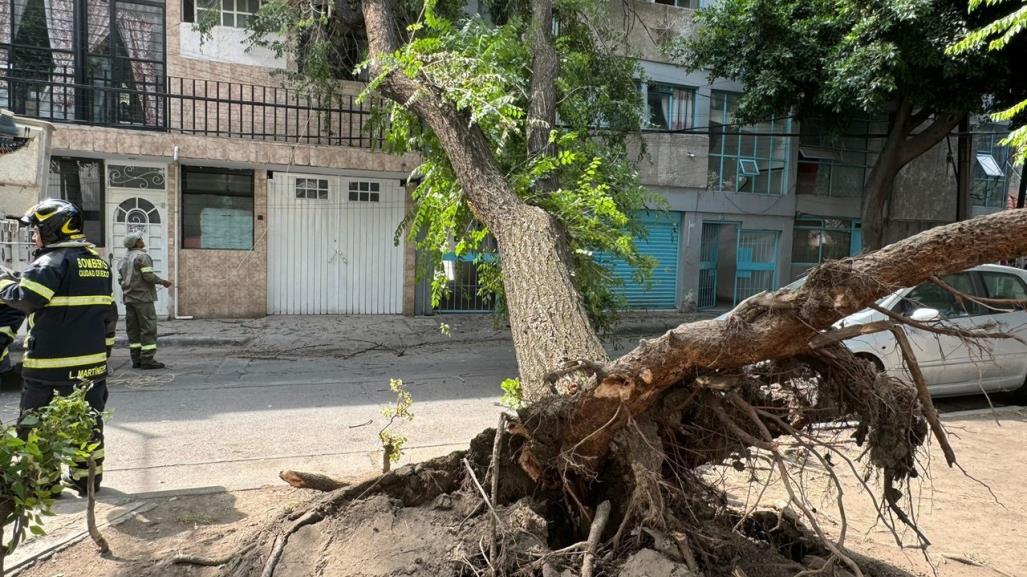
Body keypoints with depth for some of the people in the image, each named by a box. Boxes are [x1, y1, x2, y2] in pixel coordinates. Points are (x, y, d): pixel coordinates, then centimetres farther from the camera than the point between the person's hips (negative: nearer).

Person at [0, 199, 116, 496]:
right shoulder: (99, 261, 13)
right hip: (93, 360, 7)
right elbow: (107, 313, 15)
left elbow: (24, 297, -22)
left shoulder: (54, 260, -12)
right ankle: (87, 477, 22)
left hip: (51, 363, -7)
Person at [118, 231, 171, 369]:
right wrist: (163, 282, -4)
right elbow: (149, 276, -17)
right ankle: (147, 359, -9)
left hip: (128, 298, 9)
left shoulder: (124, 259, 16)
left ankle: (136, 359, 10)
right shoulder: (142, 256, -10)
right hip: (143, 297, -8)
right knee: (148, 328, -6)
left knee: (133, 329, 9)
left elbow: (121, 278, 16)